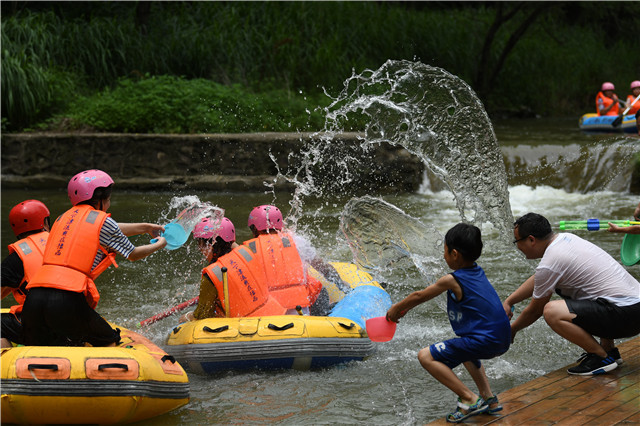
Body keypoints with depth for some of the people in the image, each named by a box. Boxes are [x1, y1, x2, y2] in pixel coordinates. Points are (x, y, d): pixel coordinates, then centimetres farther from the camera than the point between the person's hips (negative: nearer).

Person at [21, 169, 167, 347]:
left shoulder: (63, 218, 27)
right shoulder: (101, 220, 7)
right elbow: (133, 254, 20)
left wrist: (146, 228, 53)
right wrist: (159, 244, 40)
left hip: (33, 298, 6)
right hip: (67, 299, -6)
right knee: (110, 343, 14)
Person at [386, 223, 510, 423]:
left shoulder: (452, 281, -12)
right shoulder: (477, 272, 12)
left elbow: (419, 296, 4)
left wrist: (395, 309, 22)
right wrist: (405, 307, 30)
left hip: (484, 342, -9)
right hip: (502, 340, 9)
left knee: (426, 356, -7)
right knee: (464, 350, 39)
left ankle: (470, 400, -8)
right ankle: (489, 399, 30)